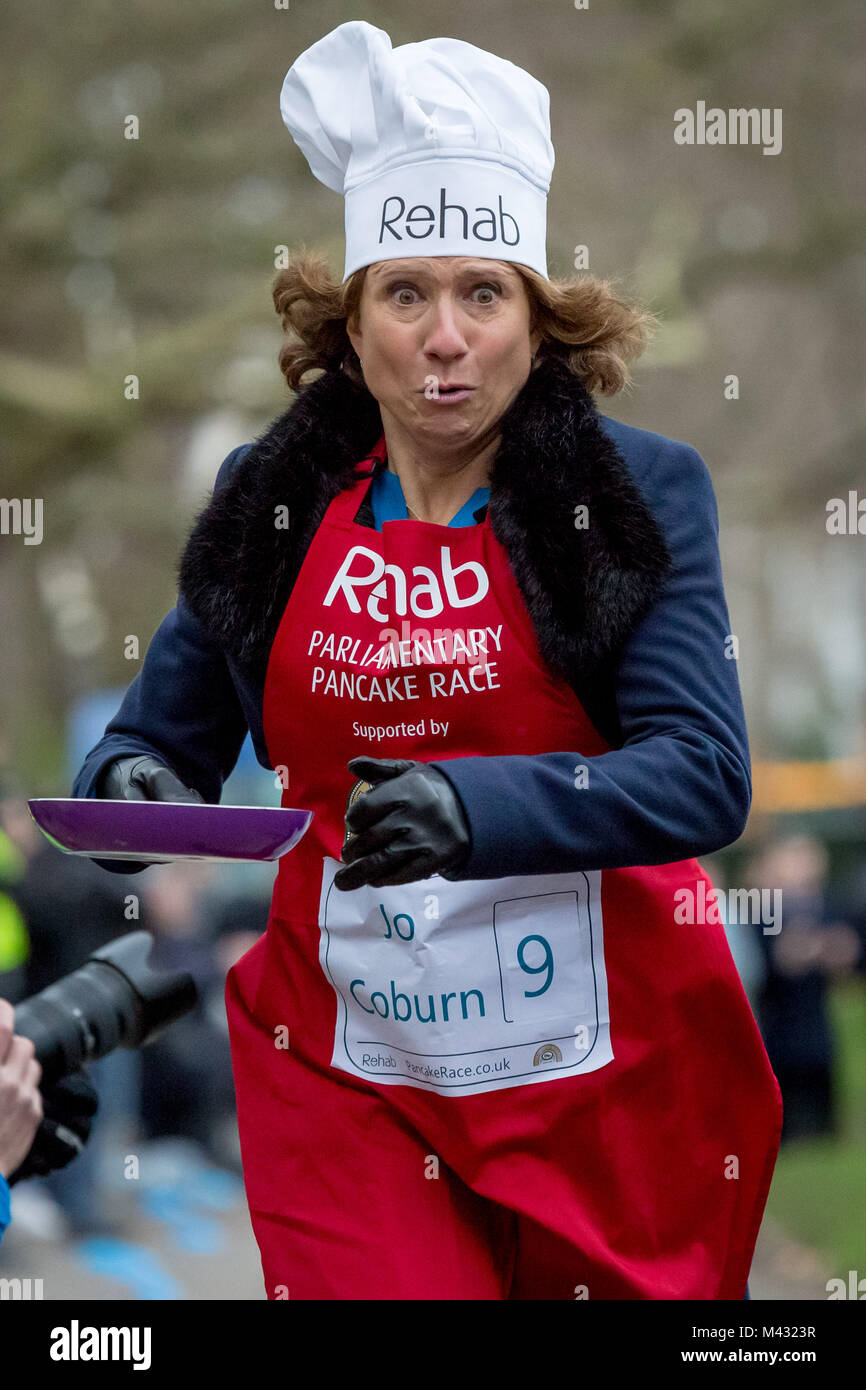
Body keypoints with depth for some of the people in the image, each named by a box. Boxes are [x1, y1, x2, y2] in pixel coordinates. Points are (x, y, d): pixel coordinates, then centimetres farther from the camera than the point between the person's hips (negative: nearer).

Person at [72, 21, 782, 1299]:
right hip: (344, 1075, 1)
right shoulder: (274, 501, 4)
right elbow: (156, 739, 10)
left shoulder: (640, 495, -4)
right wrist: (135, 788, -14)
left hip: (605, 1076, -1)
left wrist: (477, 806, -30)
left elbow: (705, 775, -14)